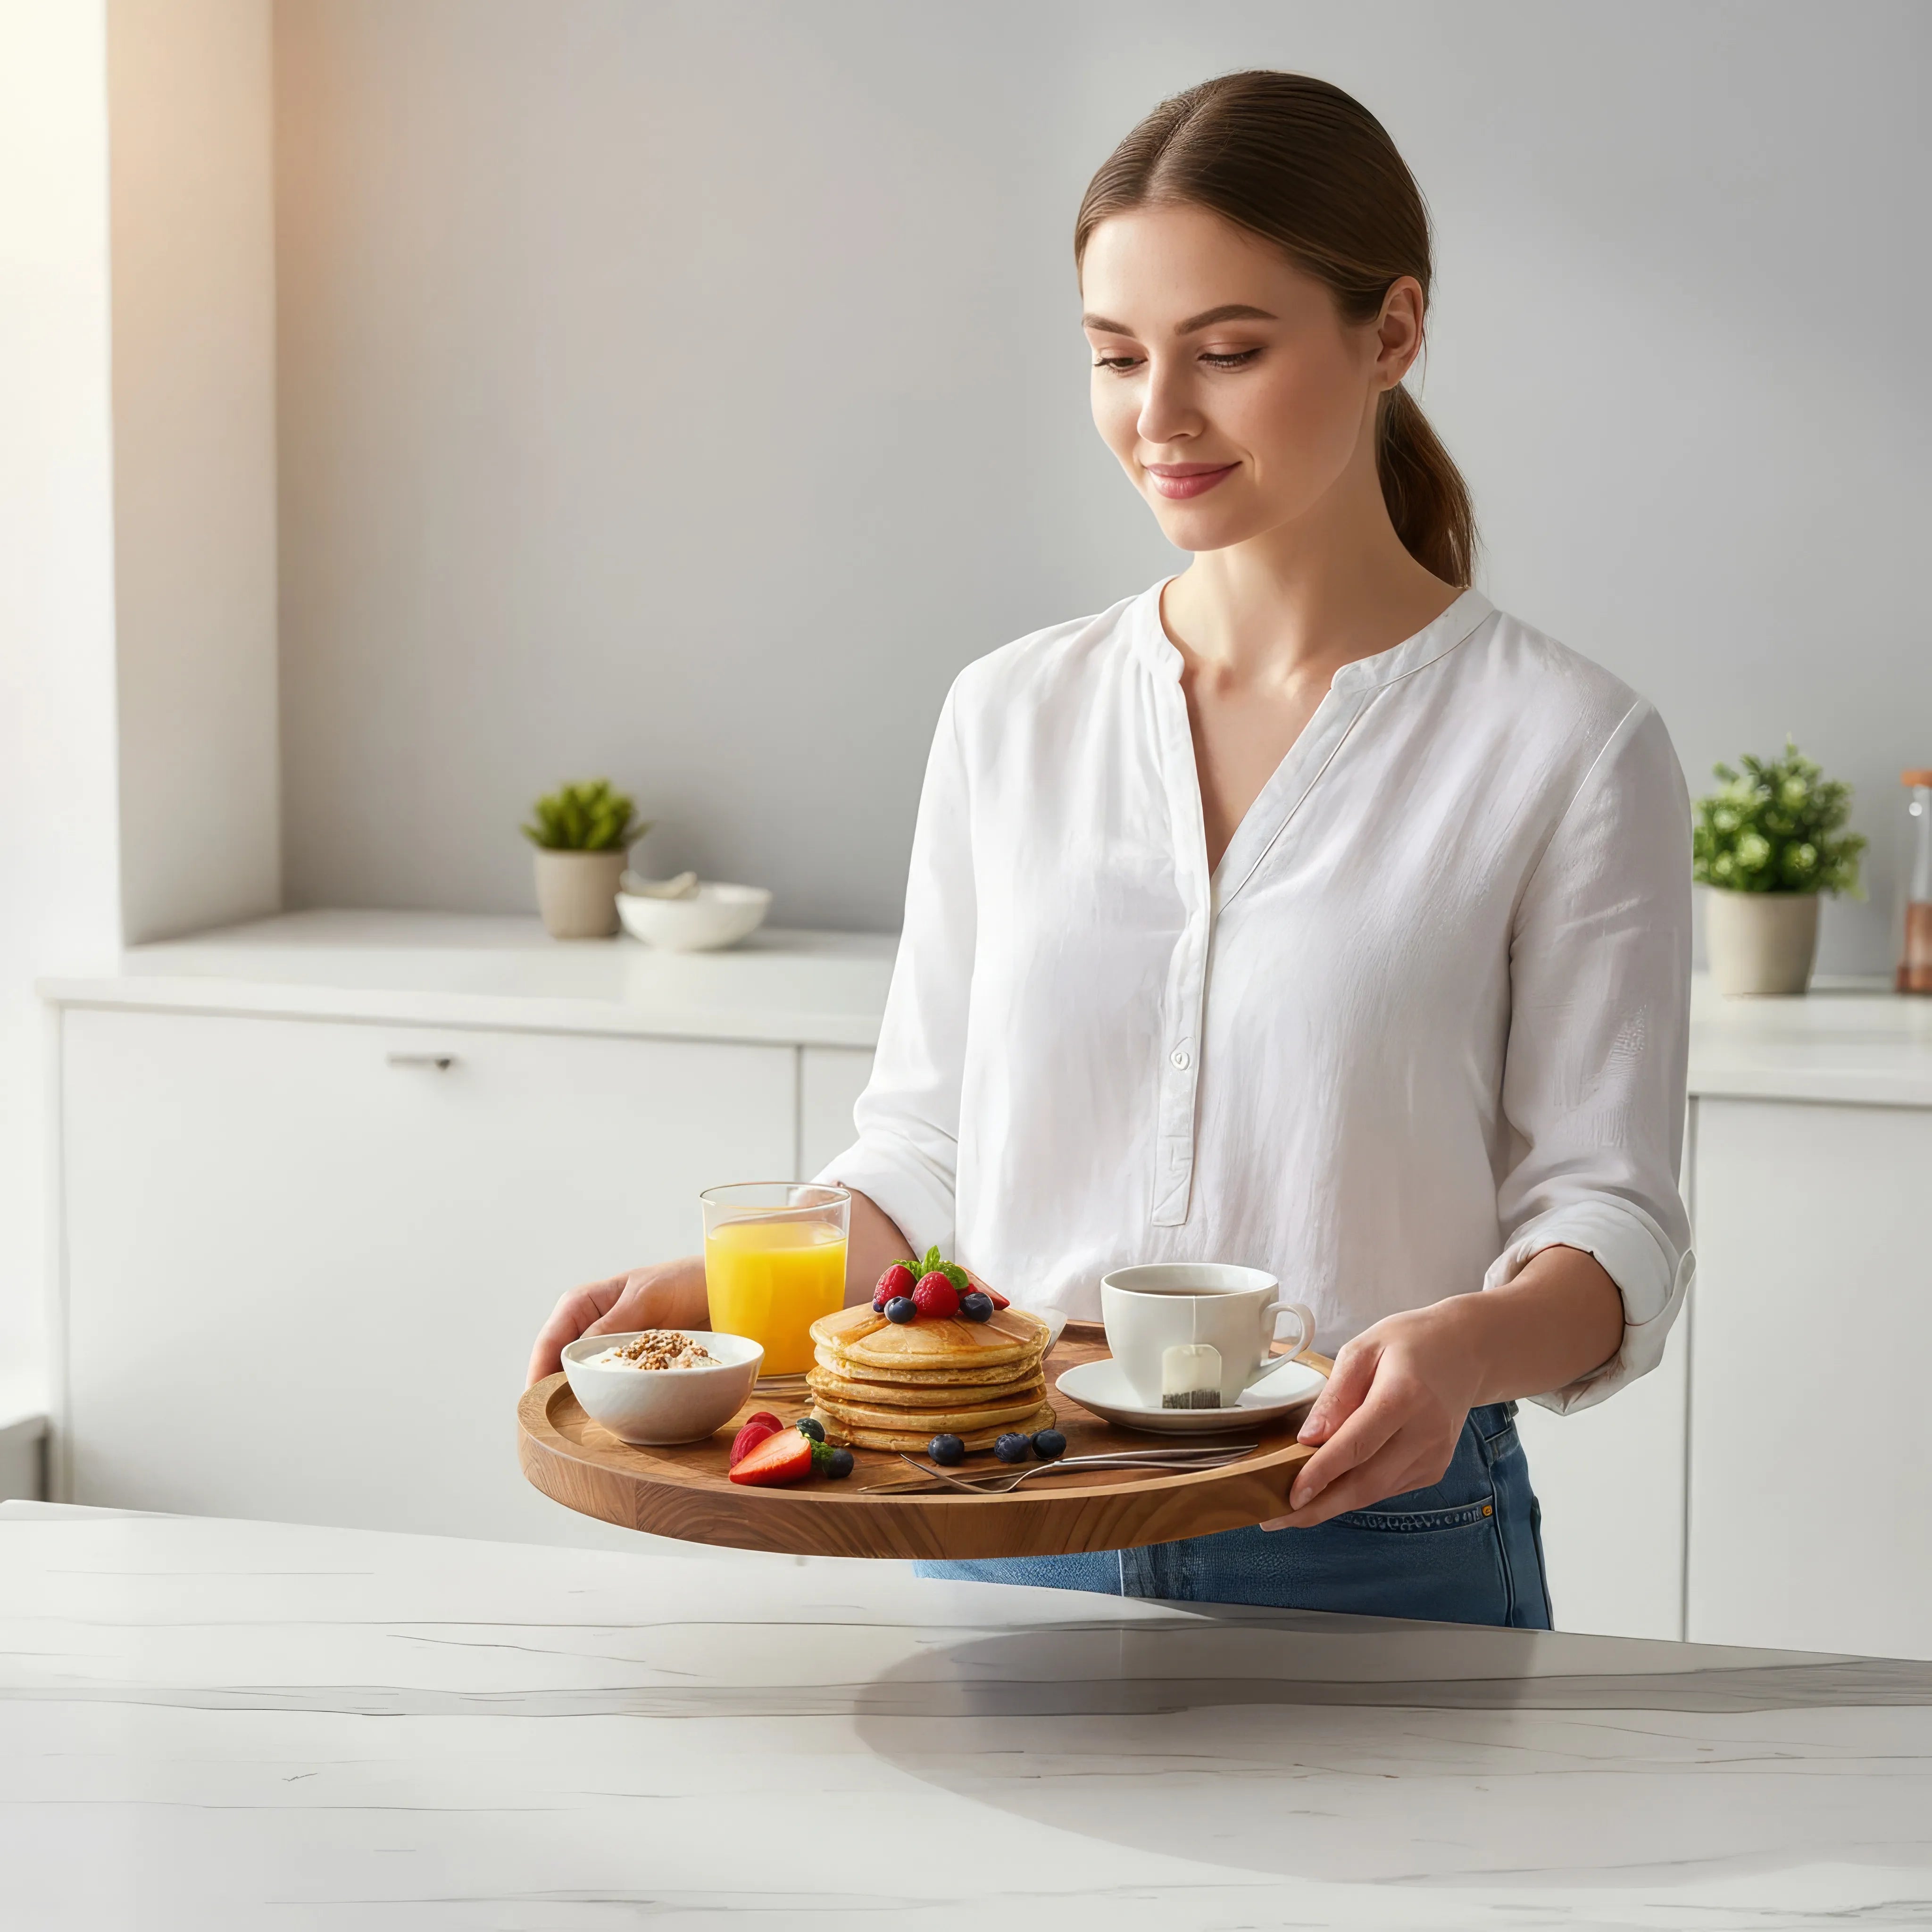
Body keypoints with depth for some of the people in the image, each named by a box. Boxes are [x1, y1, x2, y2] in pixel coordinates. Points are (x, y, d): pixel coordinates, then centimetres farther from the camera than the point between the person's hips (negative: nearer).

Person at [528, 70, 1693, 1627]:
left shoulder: (1566, 747, -7)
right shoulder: (1009, 720, 4)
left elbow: (1609, 1214, -7)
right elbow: (928, 1155, 8)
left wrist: (1469, 1345, -28)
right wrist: (719, 1292, -9)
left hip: (1375, 1559, -3)